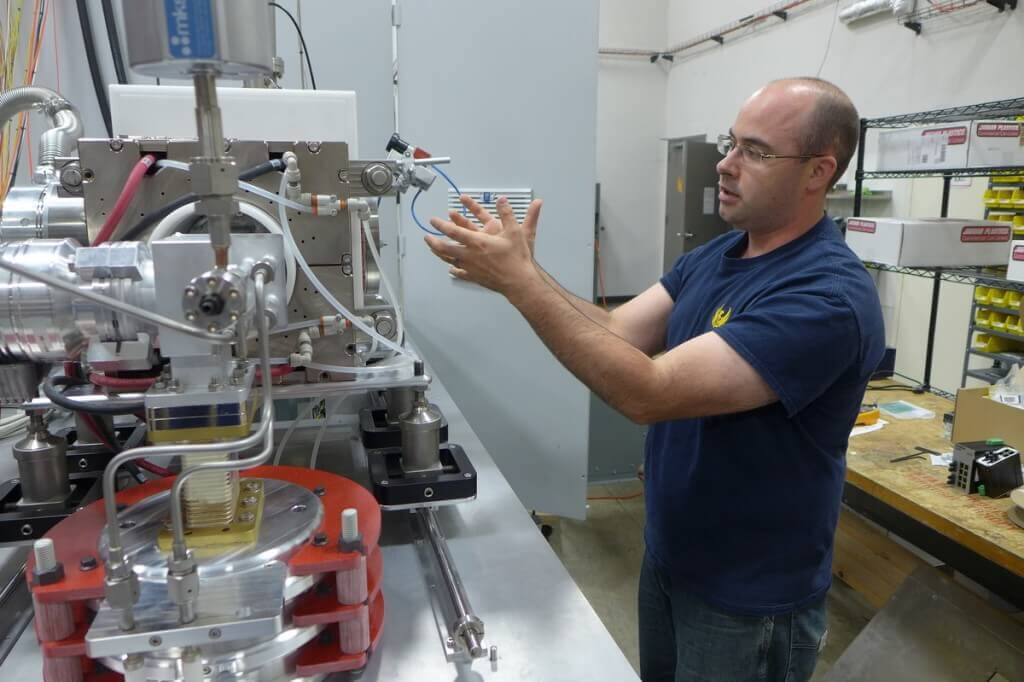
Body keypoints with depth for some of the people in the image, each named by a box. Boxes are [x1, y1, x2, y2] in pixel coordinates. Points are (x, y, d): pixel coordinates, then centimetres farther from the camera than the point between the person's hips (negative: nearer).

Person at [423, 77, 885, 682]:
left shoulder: (829, 296, -28)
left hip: (749, 600, -7)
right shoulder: (712, 257, 1)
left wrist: (520, 280, -32)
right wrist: (517, 273, -19)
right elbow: (617, 334, -5)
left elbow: (648, 393, -33)